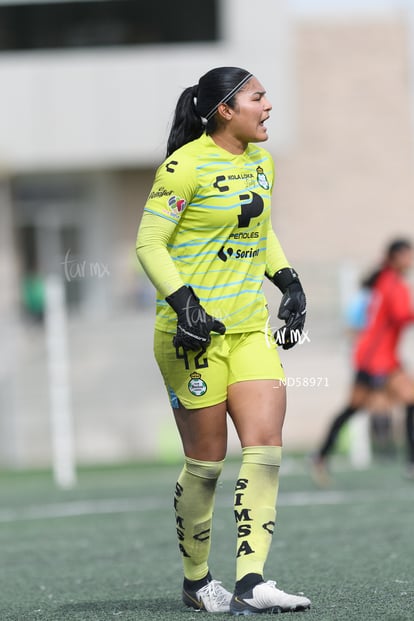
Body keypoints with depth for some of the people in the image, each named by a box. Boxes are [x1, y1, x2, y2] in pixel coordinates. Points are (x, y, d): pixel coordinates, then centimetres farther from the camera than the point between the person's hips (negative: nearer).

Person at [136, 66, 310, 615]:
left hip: (251, 327, 7)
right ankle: (196, 582, 17)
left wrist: (288, 281, 14)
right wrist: (183, 301, -23)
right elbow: (149, 244, -12)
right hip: (194, 330, -7)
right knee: (207, 461, -1)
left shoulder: (262, 161, 13)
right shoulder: (185, 166, -11)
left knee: (266, 447, -8)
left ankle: (250, 584, -11)